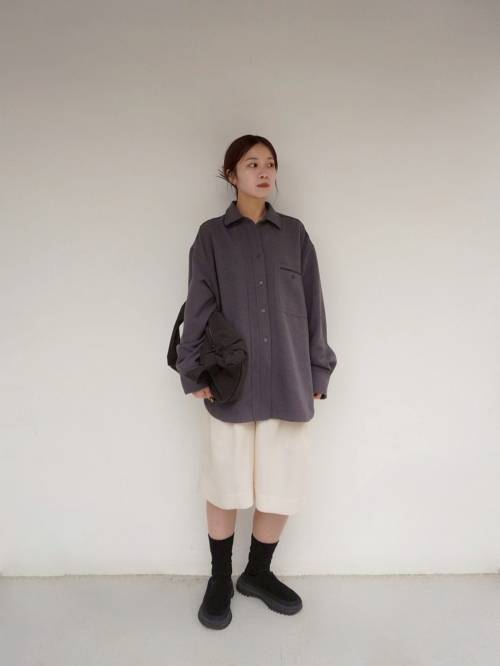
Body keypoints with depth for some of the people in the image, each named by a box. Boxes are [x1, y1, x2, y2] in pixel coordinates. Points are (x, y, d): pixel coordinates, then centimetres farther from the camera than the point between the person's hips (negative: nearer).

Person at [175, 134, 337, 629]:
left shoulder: (295, 233, 9)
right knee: (226, 486, 8)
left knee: (282, 486, 8)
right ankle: (220, 580, 30)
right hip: (232, 382, -2)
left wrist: (318, 371, 7)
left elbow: (312, 308, 9)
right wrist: (194, 371, -4)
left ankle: (258, 573, 32)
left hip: (288, 381, 2)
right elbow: (198, 308, 2)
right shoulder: (211, 235, 4)